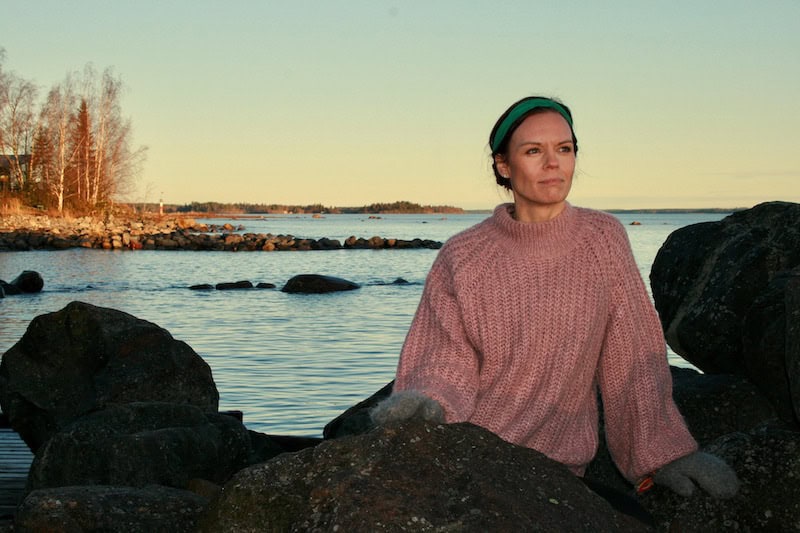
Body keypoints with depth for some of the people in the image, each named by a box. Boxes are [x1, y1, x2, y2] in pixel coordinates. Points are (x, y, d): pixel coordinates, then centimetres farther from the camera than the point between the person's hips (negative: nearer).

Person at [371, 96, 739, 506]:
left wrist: (661, 452, 0)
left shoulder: (602, 238, 0)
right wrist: (426, 404, -26)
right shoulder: (462, 258, -2)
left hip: (558, 463, 1)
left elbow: (631, 356, 2)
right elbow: (447, 361, -5)